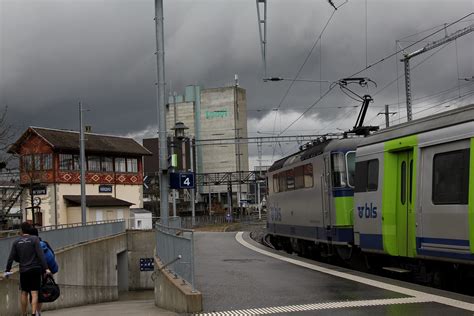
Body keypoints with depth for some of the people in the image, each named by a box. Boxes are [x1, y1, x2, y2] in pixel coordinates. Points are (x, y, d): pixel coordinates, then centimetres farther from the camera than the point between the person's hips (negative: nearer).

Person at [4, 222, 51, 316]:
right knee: (34, 293, -4)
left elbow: (11, 257, 5)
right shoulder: (34, 239, -4)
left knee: (24, 292, 14)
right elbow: (40, 255, -12)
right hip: (35, 269, -3)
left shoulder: (16, 242, 5)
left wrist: (7, 270, 15)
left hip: (23, 270, 3)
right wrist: (45, 268, -13)